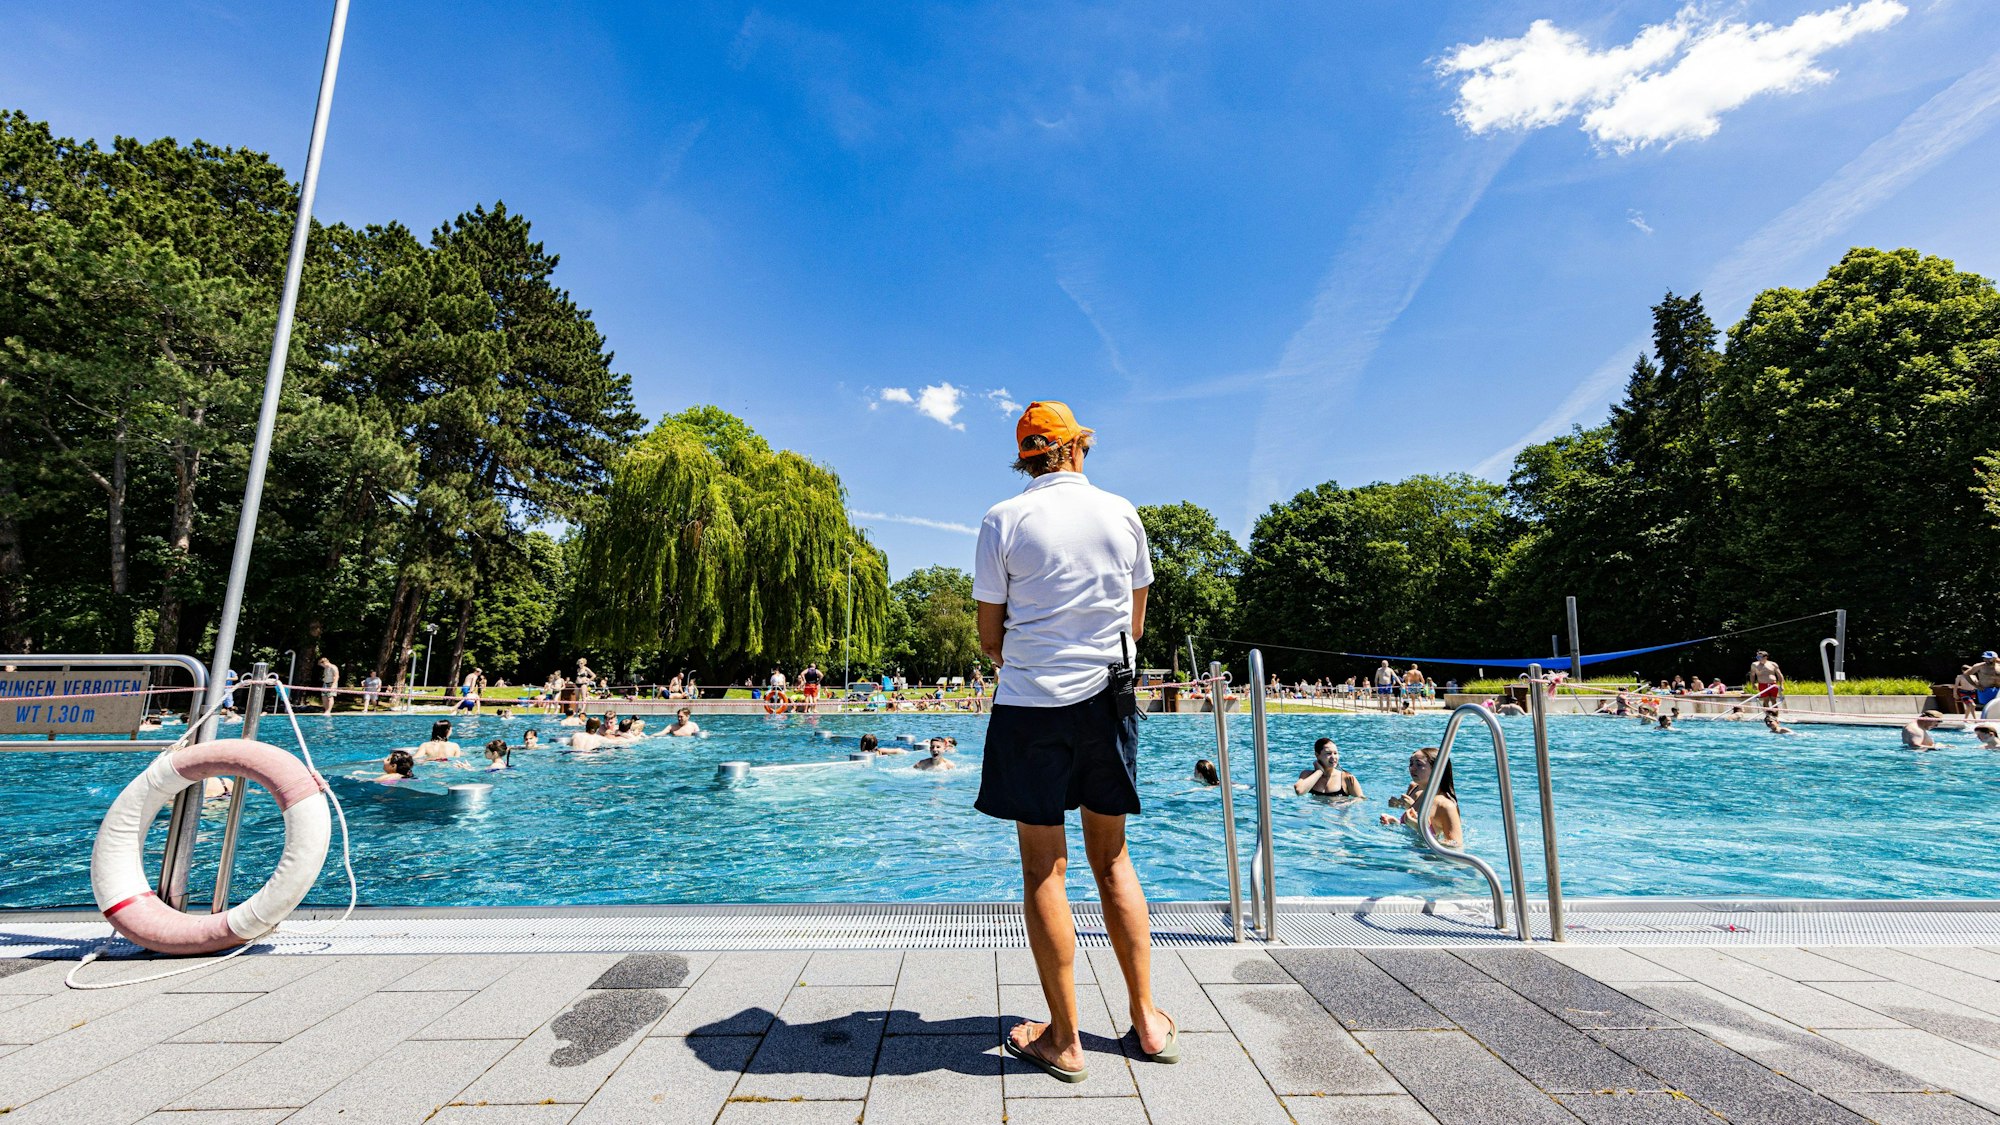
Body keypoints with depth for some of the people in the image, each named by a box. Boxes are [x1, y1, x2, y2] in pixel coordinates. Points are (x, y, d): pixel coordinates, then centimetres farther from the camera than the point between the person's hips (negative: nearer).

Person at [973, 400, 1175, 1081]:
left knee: (1044, 869, 7)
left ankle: (1064, 1040, 18)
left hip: (1031, 704, -3)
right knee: (1112, 859, 17)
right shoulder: (1123, 513, 4)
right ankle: (1148, 1022, 26)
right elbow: (1136, 625, 11)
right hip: (1109, 699, 4)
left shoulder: (1004, 521, -5)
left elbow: (989, 637, -2)